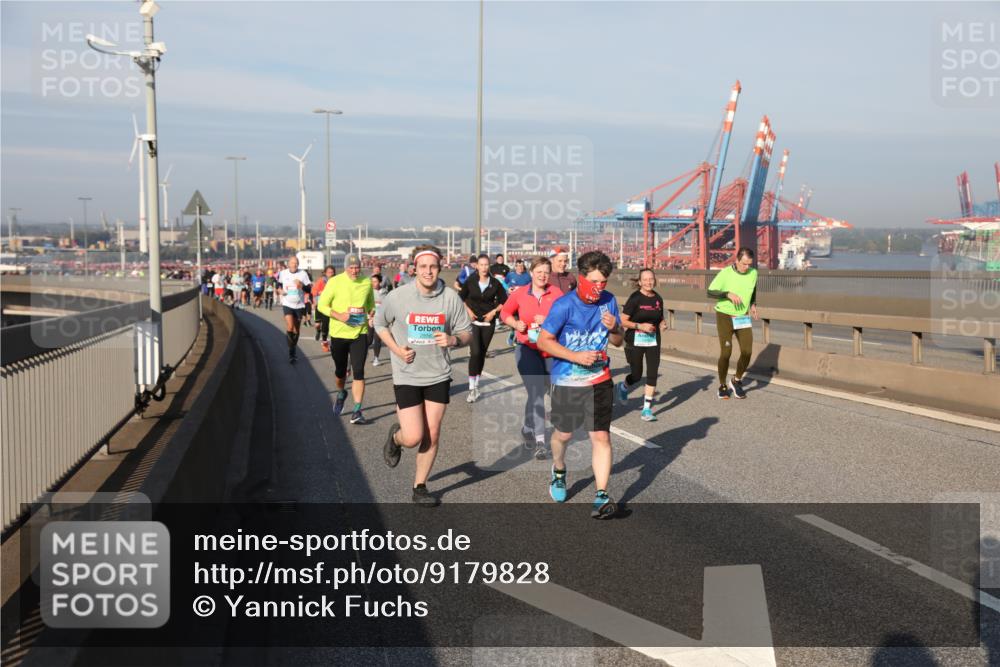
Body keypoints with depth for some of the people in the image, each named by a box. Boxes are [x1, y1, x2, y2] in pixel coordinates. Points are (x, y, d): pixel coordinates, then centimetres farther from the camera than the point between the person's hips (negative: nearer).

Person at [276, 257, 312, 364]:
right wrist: (279, 290, -2)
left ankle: (293, 350, 28)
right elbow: (277, 283, 18)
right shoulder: (282, 273, 1)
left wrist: (302, 286, -22)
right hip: (287, 304, -1)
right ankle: (291, 351, -3)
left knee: (296, 330, 10)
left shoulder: (303, 274, -3)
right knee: (290, 328, -18)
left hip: (299, 305, 1)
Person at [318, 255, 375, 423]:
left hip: (360, 333, 1)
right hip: (338, 333, 0)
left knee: (358, 372, -10)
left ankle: (357, 412, -8)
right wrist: (339, 315, -19)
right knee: (340, 370, 15)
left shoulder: (367, 283, 2)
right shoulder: (335, 282, -7)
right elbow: (322, 305, -4)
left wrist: (372, 314, -3)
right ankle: (341, 393, 48)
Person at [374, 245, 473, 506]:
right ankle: (395, 437, 29)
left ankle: (420, 487, 25)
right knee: (413, 438, -8)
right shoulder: (398, 296, -10)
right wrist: (396, 349, -8)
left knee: (432, 435, 7)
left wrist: (454, 340, -21)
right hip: (407, 375, -2)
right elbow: (380, 324, 7)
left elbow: (467, 332, 2)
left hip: (439, 375, 2)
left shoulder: (451, 297, -6)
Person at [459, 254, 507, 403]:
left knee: (482, 353, 9)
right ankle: (472, 388, -13)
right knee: (475, 352, -16)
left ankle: (476, 385, 23)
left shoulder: (495, 283, -3)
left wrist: (493, 312, -6)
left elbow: (504, 301, 6)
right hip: (473, 321, -2)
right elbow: (461, 297, 9)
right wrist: (468, 311, -3)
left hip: (488, 322, 2)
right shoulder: (470, 281, -4)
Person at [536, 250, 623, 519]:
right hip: (566, 382, -2)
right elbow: (544, 341, -13)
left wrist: (614, 328, -17)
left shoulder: (609, 301, -3)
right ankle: (559, 471, 47)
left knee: (601, 436, -6)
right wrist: (576, 356, -21)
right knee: (563, 434, 15)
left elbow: (618, 342, 6)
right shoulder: (564, 306, -17)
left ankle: (601, 497, -3)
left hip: (599, 380, 2)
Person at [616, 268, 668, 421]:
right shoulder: (635, 298, -10)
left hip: (653, 341, 4)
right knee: (636, 375, 4)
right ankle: (623, 387, 39)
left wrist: (662, 324, 0)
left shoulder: (658, 299, 7)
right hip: (635, 341, -4)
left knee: (652, 374, -5)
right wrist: (640, 326, -21)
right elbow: (623, 321, -11)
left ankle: (647, 409, 2)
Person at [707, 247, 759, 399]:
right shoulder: (725, 273, -19)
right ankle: (722, 386, 13)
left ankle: (737, 381, 16)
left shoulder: (753, 273, -6)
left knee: (747, 351, -9)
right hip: (725, 317, -4)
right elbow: (710, 293, -19)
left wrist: (753, 304, 2)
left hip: (743, 318, 4)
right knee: (726, 353, -8)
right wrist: (728, 294, -33)